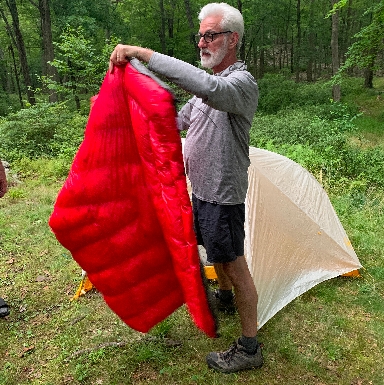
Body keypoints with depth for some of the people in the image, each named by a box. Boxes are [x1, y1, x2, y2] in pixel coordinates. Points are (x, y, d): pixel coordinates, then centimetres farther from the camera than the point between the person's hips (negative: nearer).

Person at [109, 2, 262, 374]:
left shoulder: (242, 82, -19)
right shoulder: (206, 86, 12)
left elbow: (205, 86, -42)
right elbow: (178, 121, 20)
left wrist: (142, 53, -38)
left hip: (223, 196, -9)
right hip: (201, 189, 9)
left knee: (235, 265, 0)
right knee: (216, 252, 26)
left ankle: (249, 348, 16)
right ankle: (224, 297, 53)